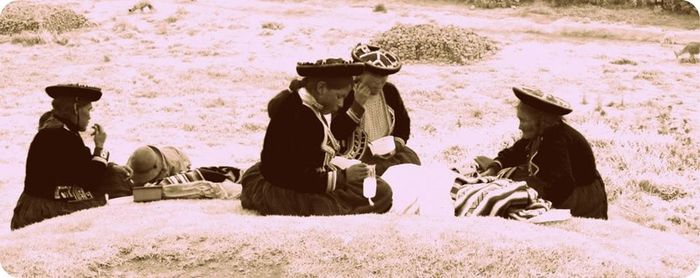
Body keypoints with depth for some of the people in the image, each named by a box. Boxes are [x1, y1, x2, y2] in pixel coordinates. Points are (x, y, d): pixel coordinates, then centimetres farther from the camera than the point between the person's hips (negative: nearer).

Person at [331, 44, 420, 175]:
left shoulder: (390, 91, 6)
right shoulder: (346, 94, -11)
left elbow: (404, 122, 16)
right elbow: (336, 133, -20)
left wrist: (397, 144, -3)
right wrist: (358, 104, -25)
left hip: (387, 152, 6)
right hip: (358, 156, -6)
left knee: (412, 161, -17)